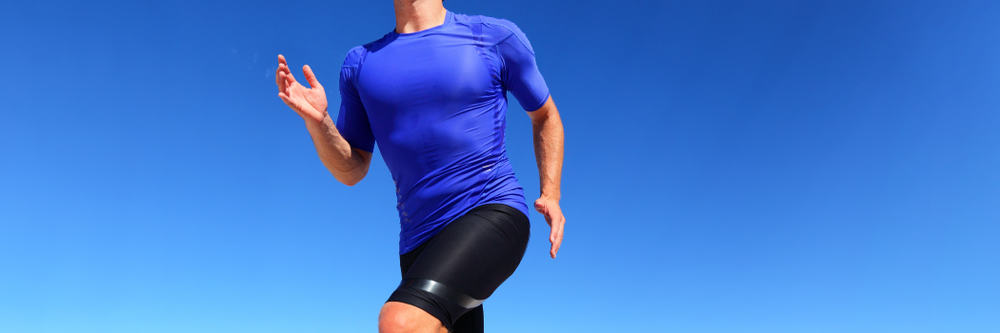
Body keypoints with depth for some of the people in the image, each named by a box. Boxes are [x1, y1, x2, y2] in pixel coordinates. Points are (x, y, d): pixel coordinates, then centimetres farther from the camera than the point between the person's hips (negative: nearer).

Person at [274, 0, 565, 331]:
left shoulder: (496, 37, 4)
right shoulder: (360, 63, 12)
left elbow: (545, 116, 16)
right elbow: (351, 172, 12)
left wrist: (550, 195, 3)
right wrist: (317, 120, -7)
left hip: (493, 214, -4)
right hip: (419, 242, 5)